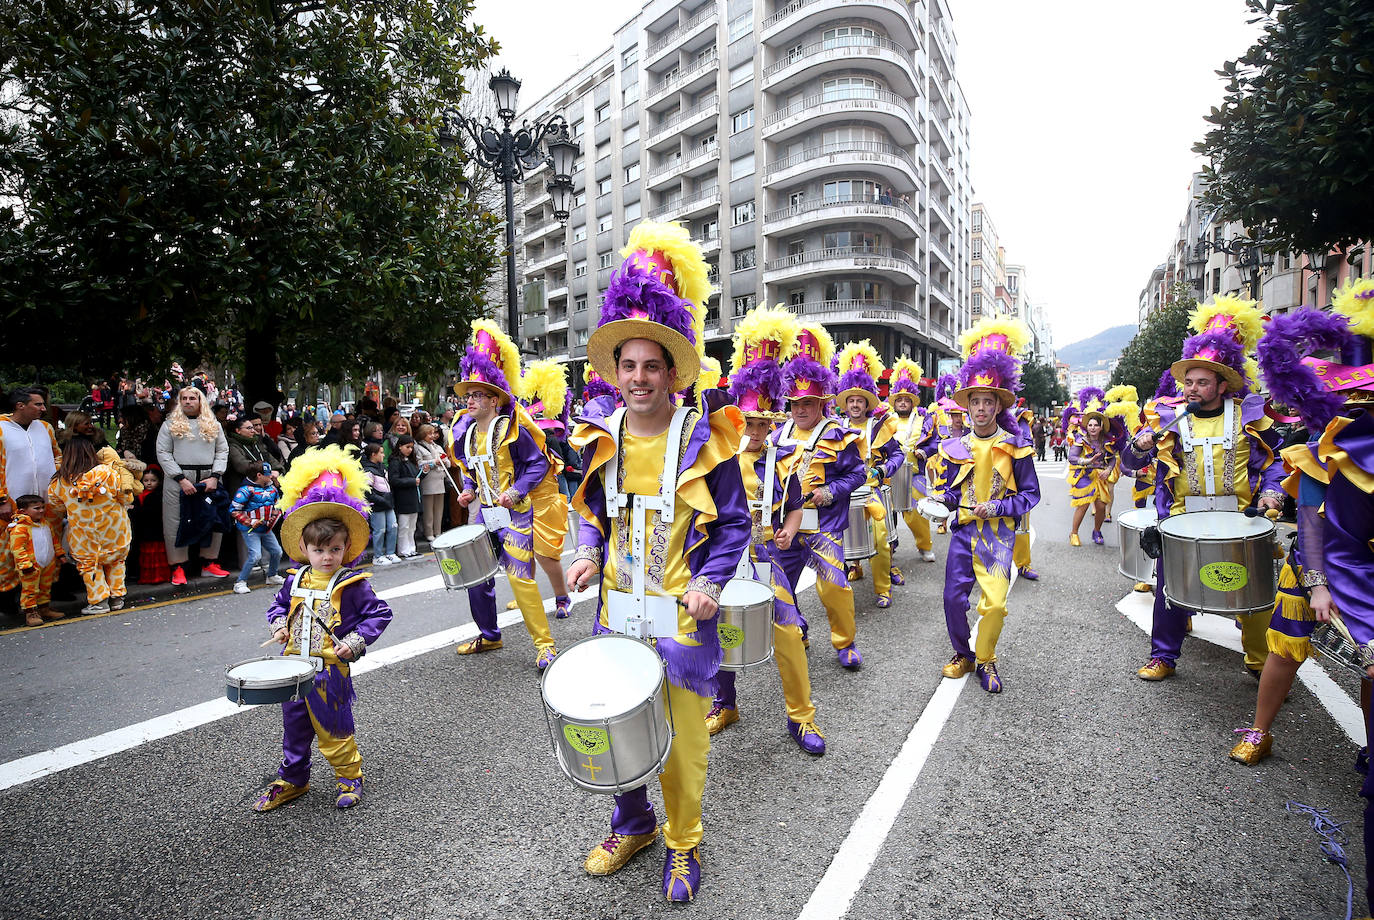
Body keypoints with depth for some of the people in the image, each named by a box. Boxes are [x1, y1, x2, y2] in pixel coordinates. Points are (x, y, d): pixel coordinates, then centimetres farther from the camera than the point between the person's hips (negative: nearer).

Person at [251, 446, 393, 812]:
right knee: (294, 727, 19)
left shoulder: (352, 584, -14)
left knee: (334, 730, 7)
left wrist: (355, 641, -19)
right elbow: (278, 605, 19)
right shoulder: (296, 580, 1)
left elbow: (379, 613, -11)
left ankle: (349, 777, 27)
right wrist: (279, 625, 0)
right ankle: (291, 781, 37)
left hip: (331, 669, -5)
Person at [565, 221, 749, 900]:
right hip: (617, 608, 4)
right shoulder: (602, 439, 2)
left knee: (682, 735, 9)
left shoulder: (704, 439, -10)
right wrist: (589, 553, -3)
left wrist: (712, 581, -18)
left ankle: (683, 845, 34)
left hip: (682, 613, -4)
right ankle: (633, 824, 43)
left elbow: (733, 523, -5)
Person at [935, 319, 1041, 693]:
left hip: (999, 533, -2)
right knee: (954, 596, 3)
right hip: (963, 530, 3)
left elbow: (1030, 494, -1)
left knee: (995, 602, -7)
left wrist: (997, 507, -15)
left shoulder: (1015, 446, -4)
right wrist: (940, 501, -10)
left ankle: (986, 661, 16)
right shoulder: (954, 447, 3)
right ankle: (962, 655, 26)